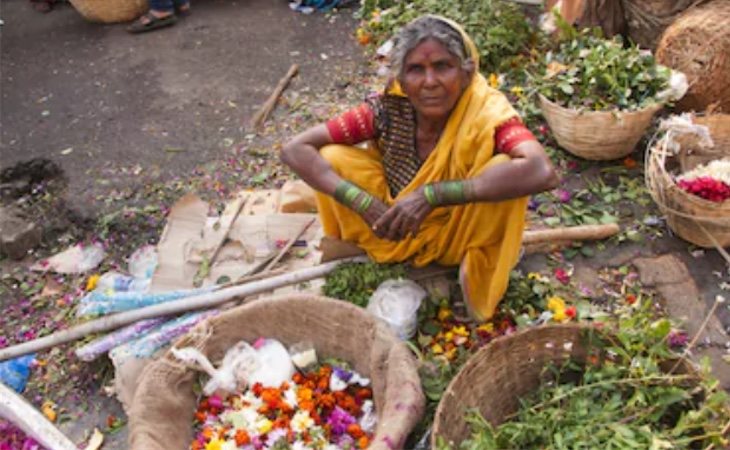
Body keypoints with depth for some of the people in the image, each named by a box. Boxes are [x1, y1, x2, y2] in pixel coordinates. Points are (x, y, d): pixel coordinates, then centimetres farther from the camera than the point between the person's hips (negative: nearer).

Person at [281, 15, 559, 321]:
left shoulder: (487, 111, -27)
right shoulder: (390, 109, -21)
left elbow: (542, 172, -47)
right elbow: (295, 150, -22)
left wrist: (431, 195, -47)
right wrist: (364, 203, -35)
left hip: (457, 234, -2)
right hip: (396, 228, 2)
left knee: (504, 169, -32)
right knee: (332, 158, -20)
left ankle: (479, 272, -8)